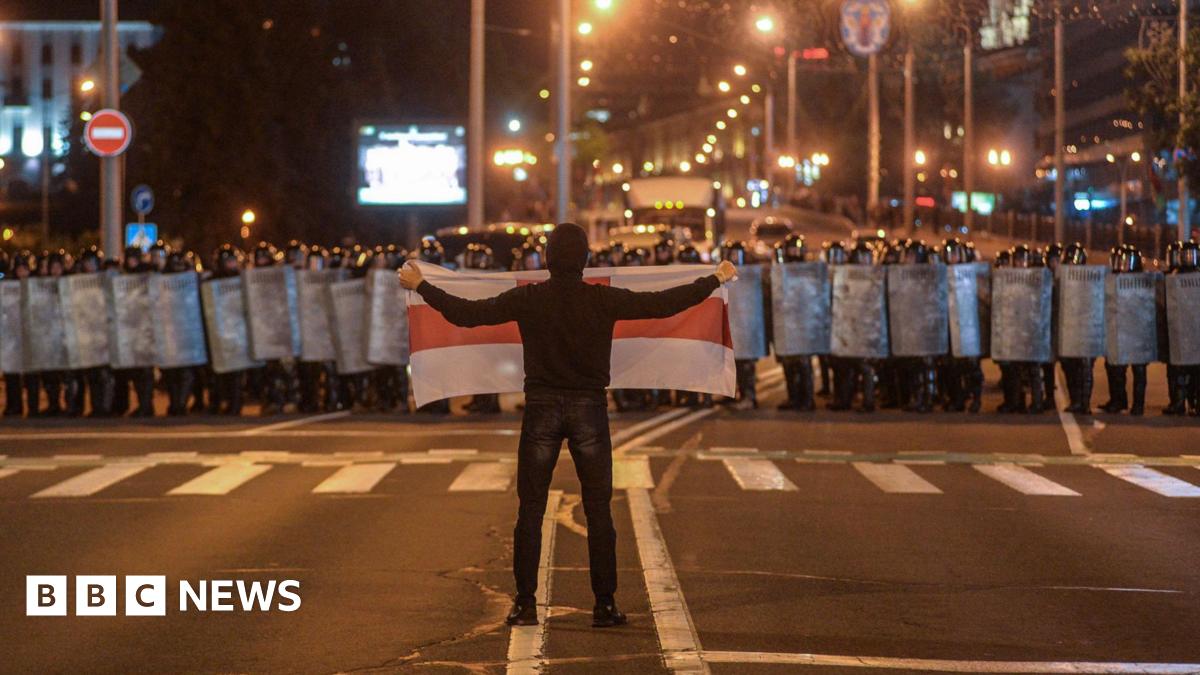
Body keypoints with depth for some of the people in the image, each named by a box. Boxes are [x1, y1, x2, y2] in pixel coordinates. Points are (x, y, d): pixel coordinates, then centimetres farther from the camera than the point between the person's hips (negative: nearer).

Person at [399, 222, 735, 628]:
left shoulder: (527, 299, -6)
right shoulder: (604, 300, -7)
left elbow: (466, 314, -3)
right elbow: (663, 305, -3)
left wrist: (420, 286, 10)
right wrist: (716, 280, 9)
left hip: (541, 410, 0)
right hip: (589, 410, 0)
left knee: (530, 511, 6)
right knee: (598, 511, 5)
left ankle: (525, 603, 4)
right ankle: (605, 605, 5)